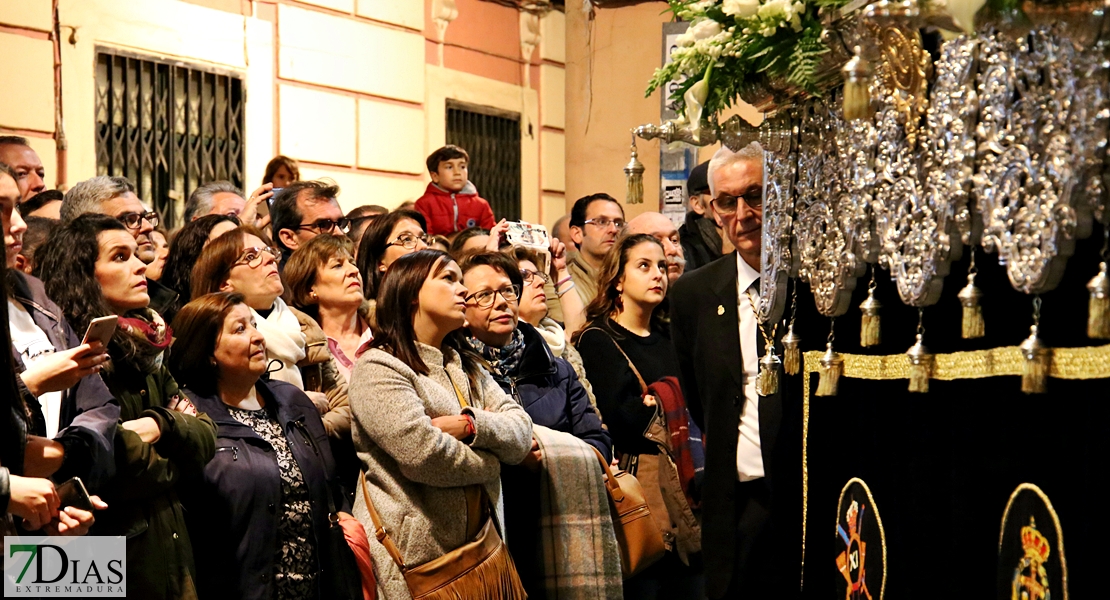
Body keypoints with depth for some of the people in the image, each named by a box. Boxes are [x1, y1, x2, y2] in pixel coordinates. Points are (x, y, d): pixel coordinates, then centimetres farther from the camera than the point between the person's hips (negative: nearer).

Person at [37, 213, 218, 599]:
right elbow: (117, 470, -24)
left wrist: (161, 425, -13)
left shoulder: (143, 349, 12)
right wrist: (170, 467, -5)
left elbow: (205, 437, 6)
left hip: (169, 549, 8)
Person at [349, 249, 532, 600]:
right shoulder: (379, 367, -9)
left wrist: (472, 426, -15)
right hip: (414, 556, -7)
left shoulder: (467, 367, 18)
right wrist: (490, 461, -4)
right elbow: (423, 453, -21)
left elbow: (521, 433, 5)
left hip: (478, 545, 7)